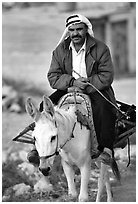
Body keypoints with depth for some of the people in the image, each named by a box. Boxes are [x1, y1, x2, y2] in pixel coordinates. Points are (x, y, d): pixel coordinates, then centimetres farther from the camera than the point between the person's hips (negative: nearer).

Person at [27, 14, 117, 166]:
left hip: (94, 90, -3)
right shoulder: (60, 50, 3)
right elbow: (53, 77, -1)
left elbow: (106, 77, -11)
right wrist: (72, 82, -19)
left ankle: (106, 148, -28)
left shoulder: (100, 49, -6)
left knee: (103, 108, -34)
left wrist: (86, 85, -23)